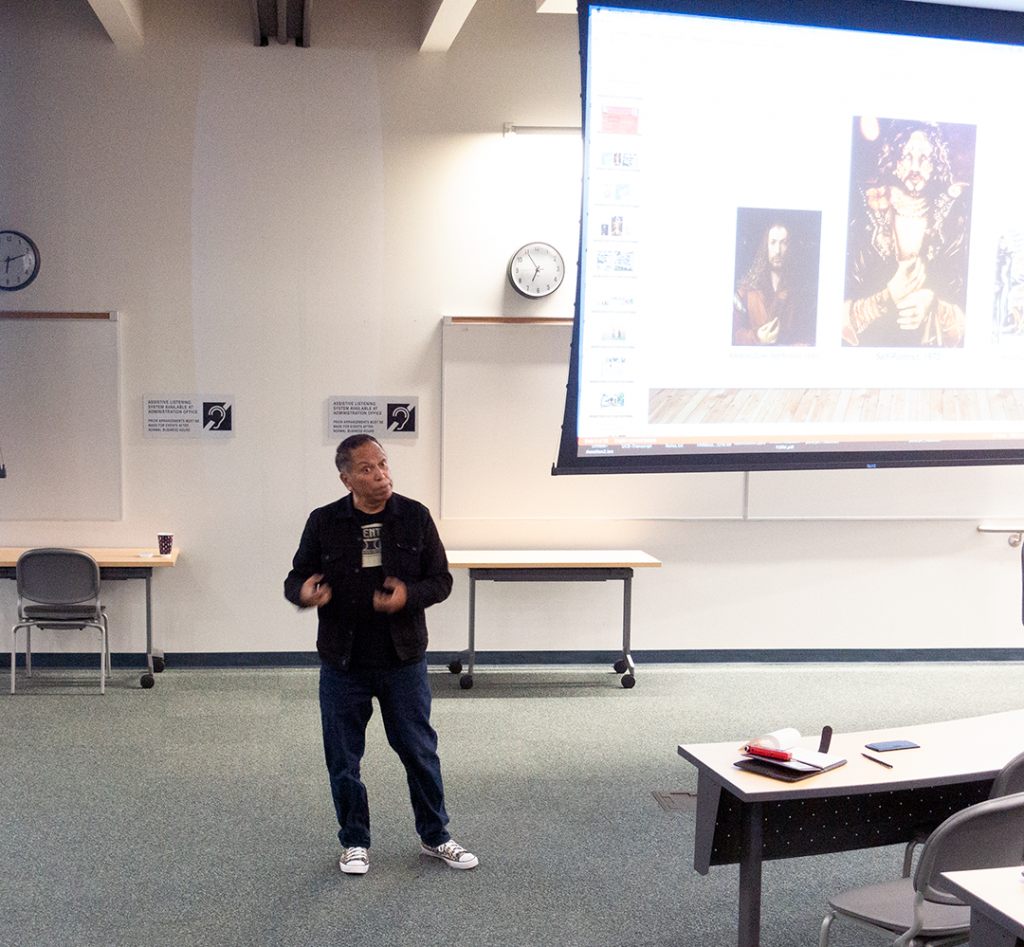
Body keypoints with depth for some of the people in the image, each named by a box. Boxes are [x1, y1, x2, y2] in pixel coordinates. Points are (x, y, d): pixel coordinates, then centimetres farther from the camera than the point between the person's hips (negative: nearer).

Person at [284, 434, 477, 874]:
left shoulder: (415, 517, -1)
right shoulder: (324, 523, -2)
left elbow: (441, 580, 2)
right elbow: (295, 578, 4)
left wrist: (409, 595, -19)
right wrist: (304, 592, -20)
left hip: (403, 660, 0)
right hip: (343, 663, 0)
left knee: (420, 751, 8)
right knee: (344, 758, 9)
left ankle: (435, 837, 27)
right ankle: (354, 842, 28)